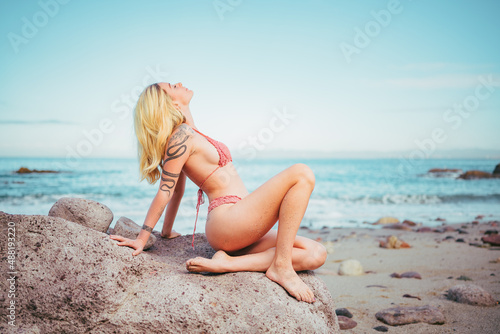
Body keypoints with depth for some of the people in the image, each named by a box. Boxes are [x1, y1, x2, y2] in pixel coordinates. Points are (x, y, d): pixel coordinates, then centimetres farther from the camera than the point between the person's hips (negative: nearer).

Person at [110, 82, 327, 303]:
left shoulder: (188, 135, 21)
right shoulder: (182, 136, -6)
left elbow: (177, 190, 24)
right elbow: (164, 192, -10)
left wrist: (167, 231, 30)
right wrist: (141, 240, -11)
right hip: (228, 220, -9)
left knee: (316, 255, -5)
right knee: (301, 173, -19)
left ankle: (229, 263, -13)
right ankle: (281, 267, -20)